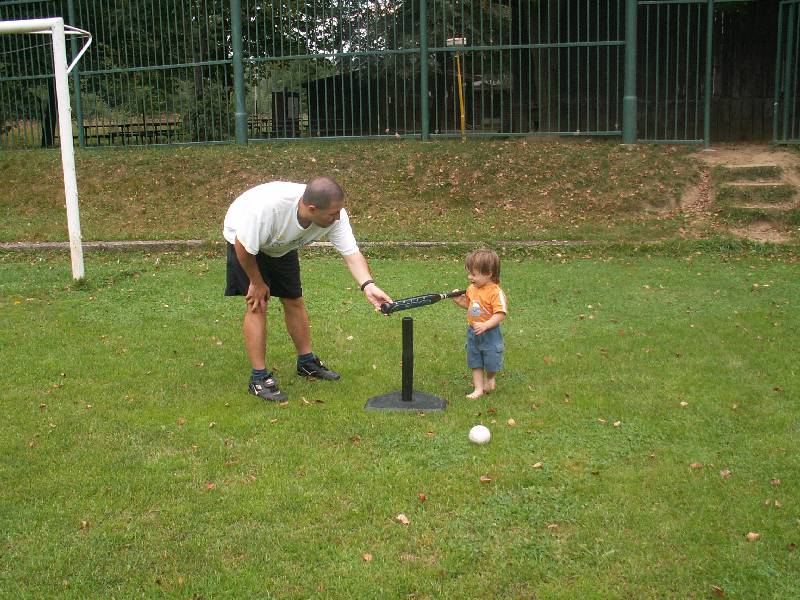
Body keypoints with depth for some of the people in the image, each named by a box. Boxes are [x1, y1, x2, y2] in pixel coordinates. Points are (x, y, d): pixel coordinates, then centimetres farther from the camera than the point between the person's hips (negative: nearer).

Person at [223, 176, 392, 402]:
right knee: (258, 306, -12)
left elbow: (351, 253, -28)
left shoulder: (335, 215, -29)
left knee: (294, 301, 8)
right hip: (244, 240, -5)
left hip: (282, 246, 5)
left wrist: (368, 285, -46)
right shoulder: (268, 207, -44)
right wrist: (257, 282, -15)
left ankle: (307, 362, 25)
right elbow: (243, 246, -29)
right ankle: (258, 378, -6)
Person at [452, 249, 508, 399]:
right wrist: (459, 300, 1)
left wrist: (485, 325, -34)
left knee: (491, 362, 9)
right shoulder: (472, 288, 1)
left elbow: (500, 314, -26)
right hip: (472, 332, 6)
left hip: (490, 334, -6)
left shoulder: (496, 292, -22)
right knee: (475, 363, 12)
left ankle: (490, 379, 39)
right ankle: (478, 389, 22)